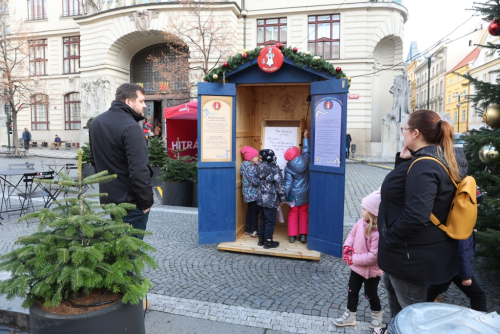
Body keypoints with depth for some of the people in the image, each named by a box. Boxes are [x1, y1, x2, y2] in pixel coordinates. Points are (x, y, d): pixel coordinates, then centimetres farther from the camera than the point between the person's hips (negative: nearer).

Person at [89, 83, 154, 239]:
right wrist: (146, 201, -16)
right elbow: (139, 170, -26)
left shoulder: (96, 122, 9)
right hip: (130, 201, -8)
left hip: (108, 197, 9)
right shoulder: (131, 127, -21)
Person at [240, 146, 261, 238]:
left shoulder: (246, 165, 10)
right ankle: (254, 231, 7)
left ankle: (248, 229, 26)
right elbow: (253, 181, -24)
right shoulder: (250, 167, -21)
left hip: (249, 192, 10)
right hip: (253, 193, -10)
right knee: (255, 211, -1)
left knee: (250, 210, 17)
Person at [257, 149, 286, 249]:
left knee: (263, 219, 19)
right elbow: (280, 185, -16)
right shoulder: (275, 169, -18)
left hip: (261, 198, 7)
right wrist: (282, 198, -5)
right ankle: (268, 242, 15)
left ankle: (261, 239, 29)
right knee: (270, 221, 5)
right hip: (271, 200, -7)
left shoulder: (260, 167, 0)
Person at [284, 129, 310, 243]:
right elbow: (306, 150, 10)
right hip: (304, 194, 2)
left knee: (293, 215, 10)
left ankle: (292, 236, 15)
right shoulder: (305, 160, -10)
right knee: (303, 214, 13)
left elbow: (288, 183, -16)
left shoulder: (288, 167, -16)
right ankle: (303, 235, 15)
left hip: (294, 195, -2)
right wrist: (305, 137, 22)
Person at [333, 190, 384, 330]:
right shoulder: (361, 222, -11)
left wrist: (354, 259, -27)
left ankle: (377, 315, 45)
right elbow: (352, 233, 7)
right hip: (357, 266, 7)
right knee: (352, 291, 18)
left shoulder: (378, 233, -34)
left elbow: (374, 256, -33)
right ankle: (350, 316, 35)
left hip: (371, 270, -7)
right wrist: (348, 246, -11)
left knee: (370, 294, 16)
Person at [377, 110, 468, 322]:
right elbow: (404, 187, 14)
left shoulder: (424, 166, -28)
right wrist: (403, 160, -2)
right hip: (420, 248, 11)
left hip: (413, 254, -11)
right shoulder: (441, 159, 5)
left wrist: (389, 237, -21)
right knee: (390, 285, 30)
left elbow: (416, 216, -36)